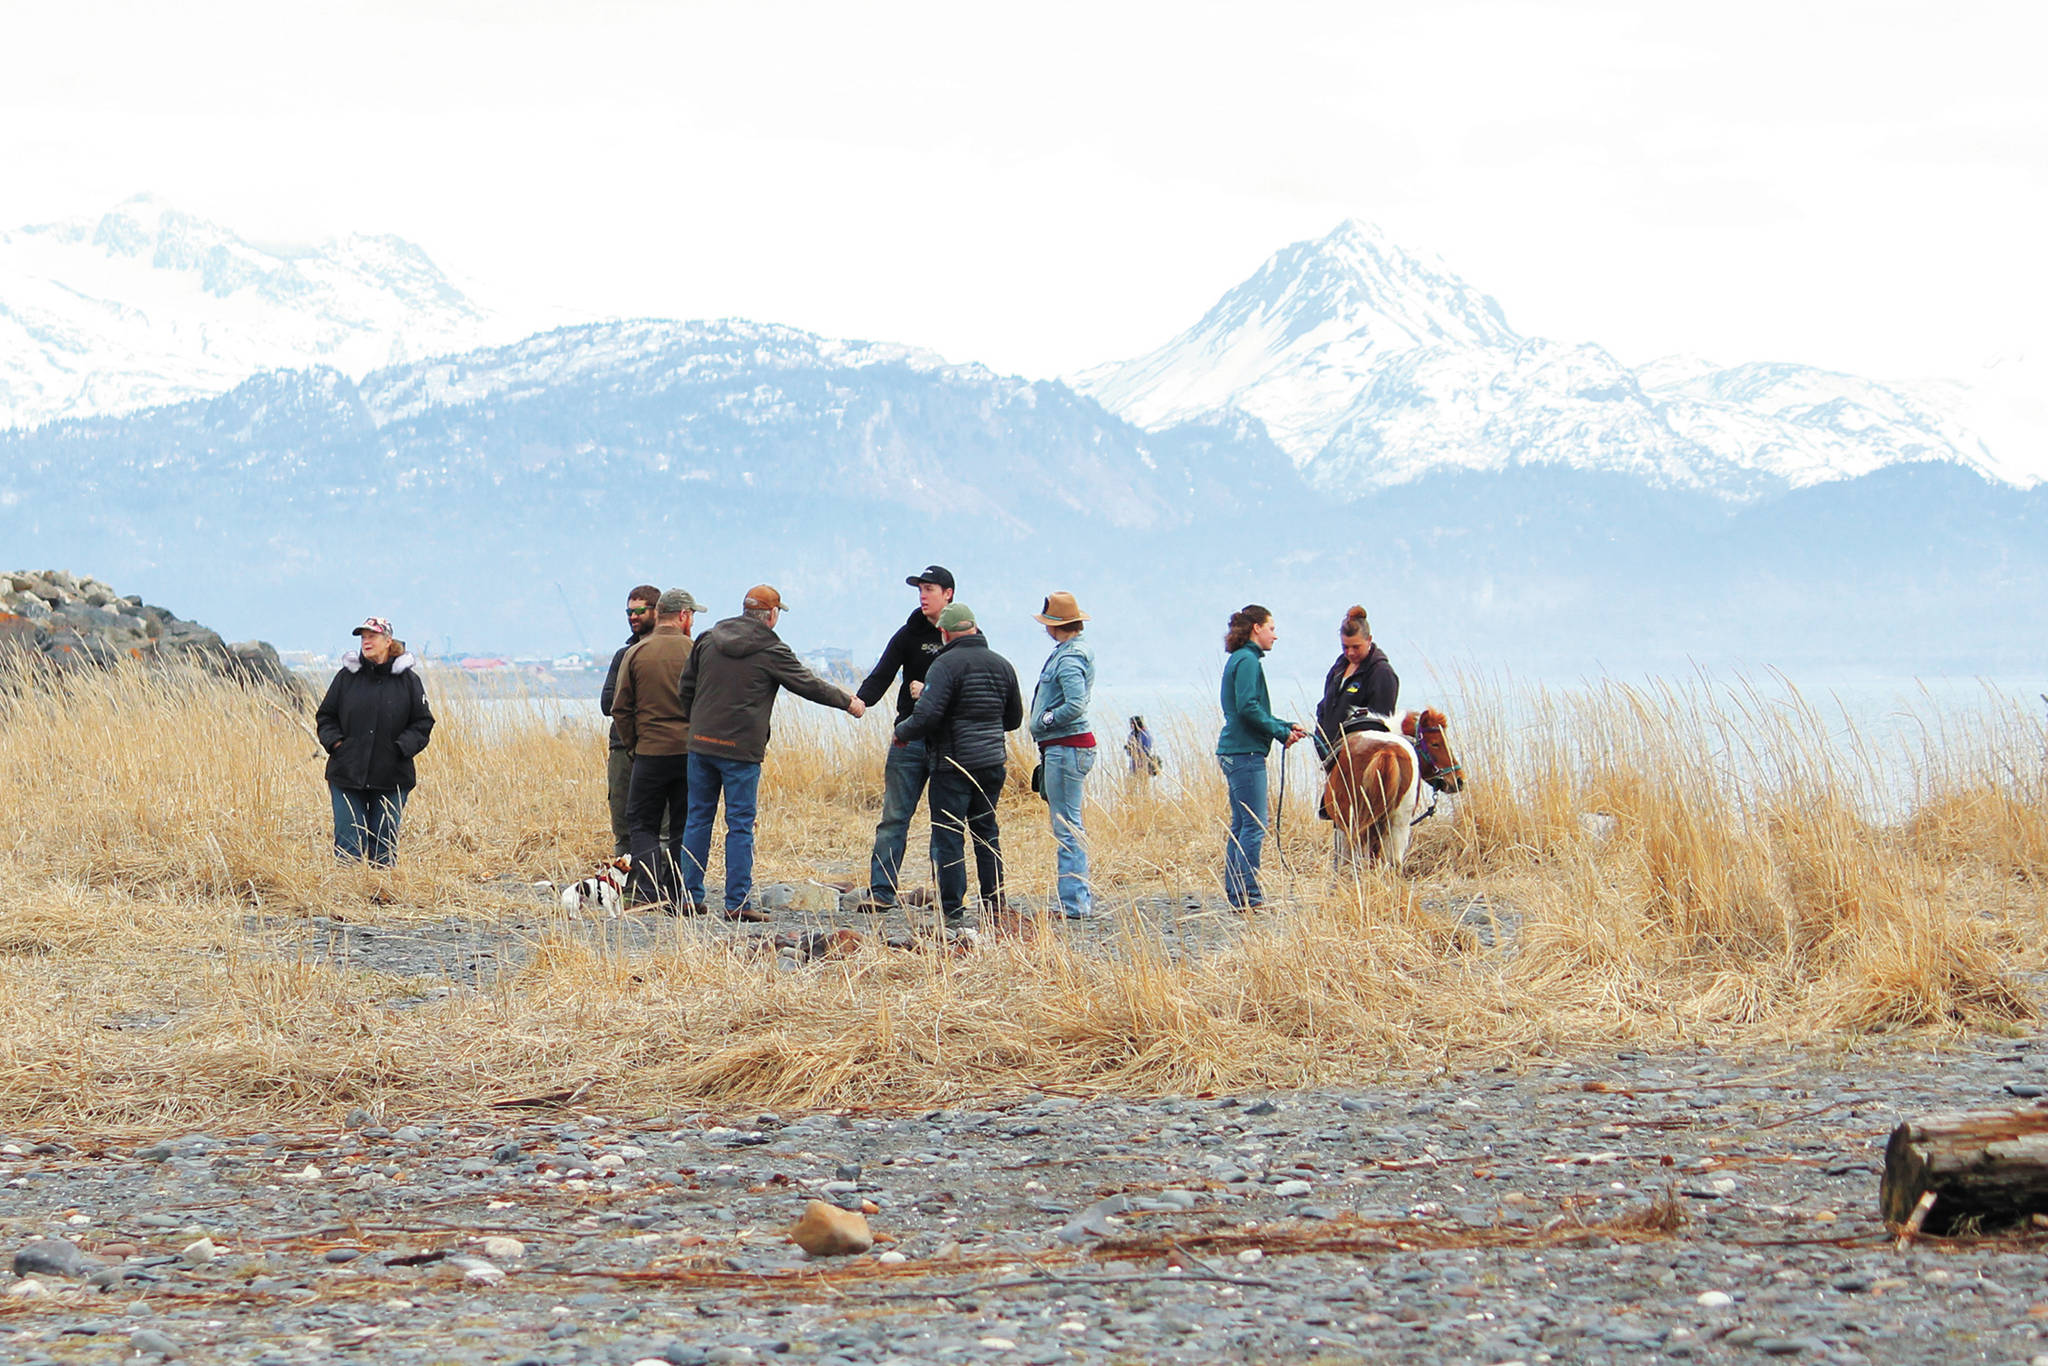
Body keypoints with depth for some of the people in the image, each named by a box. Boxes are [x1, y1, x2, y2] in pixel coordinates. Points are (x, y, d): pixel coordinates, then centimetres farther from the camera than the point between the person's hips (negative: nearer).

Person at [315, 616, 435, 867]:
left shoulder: (407, 679, 2)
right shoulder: (347, 675, 5)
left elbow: (423, 723, 6)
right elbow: (325, 717, 12)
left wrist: (401, 747, -8)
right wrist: (334, 742, -5)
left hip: (391, 779, -1)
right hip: (347, 775, 1)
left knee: (384, 846, 4)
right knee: (348, 845, -2)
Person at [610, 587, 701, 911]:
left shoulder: (635, 654, -1)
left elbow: (620, 710, 1)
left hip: (650, 752, 0)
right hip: (690, 751, 0)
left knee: (642, 823, 9)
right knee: (683, 827, 9)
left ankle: (650, 892, -6)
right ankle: (677, 897, 7)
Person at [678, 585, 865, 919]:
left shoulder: (707, 641, 9)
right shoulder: (770, 651, -7)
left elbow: (686, 688, 14)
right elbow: (810, 686, 1)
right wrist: (849, 702, 15)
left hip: (701, 743, 5)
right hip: (741, 750, -5)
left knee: (698, 819, 12)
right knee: (740, 825, -1)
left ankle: (690, 896, 14)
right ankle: (738, 902, -2)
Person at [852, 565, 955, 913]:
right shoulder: (910, 633, 6)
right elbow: (882, 675, -4)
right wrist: (860, 700, -23)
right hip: (909, 738, 2)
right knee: (894, 818, -2)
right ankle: (881, 892, -3)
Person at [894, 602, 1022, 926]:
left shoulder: (946, 665, -13)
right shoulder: (1001, 665, 8)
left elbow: (926, 716, -22)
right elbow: (1014, 718, 18)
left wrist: (900, 732, -3)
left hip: (954, 763, -6)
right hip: (993, 762, 6)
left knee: (948, 837, -1)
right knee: (987, 832, 18)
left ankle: (952, 909, -2)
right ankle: (995, 902, 20)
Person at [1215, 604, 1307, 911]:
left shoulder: (1240, 659, 19)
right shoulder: (1247, 661, -12)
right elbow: (1248, 707, -21)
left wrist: (1286, 726, 13)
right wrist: (1281, 732, -12)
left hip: (1235, 752, 10)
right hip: (1245, 753, -10)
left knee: (1241, 825, 12)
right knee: (1254, 826, -9)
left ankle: (1235, 893, 14)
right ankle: (1248, 895, -9)